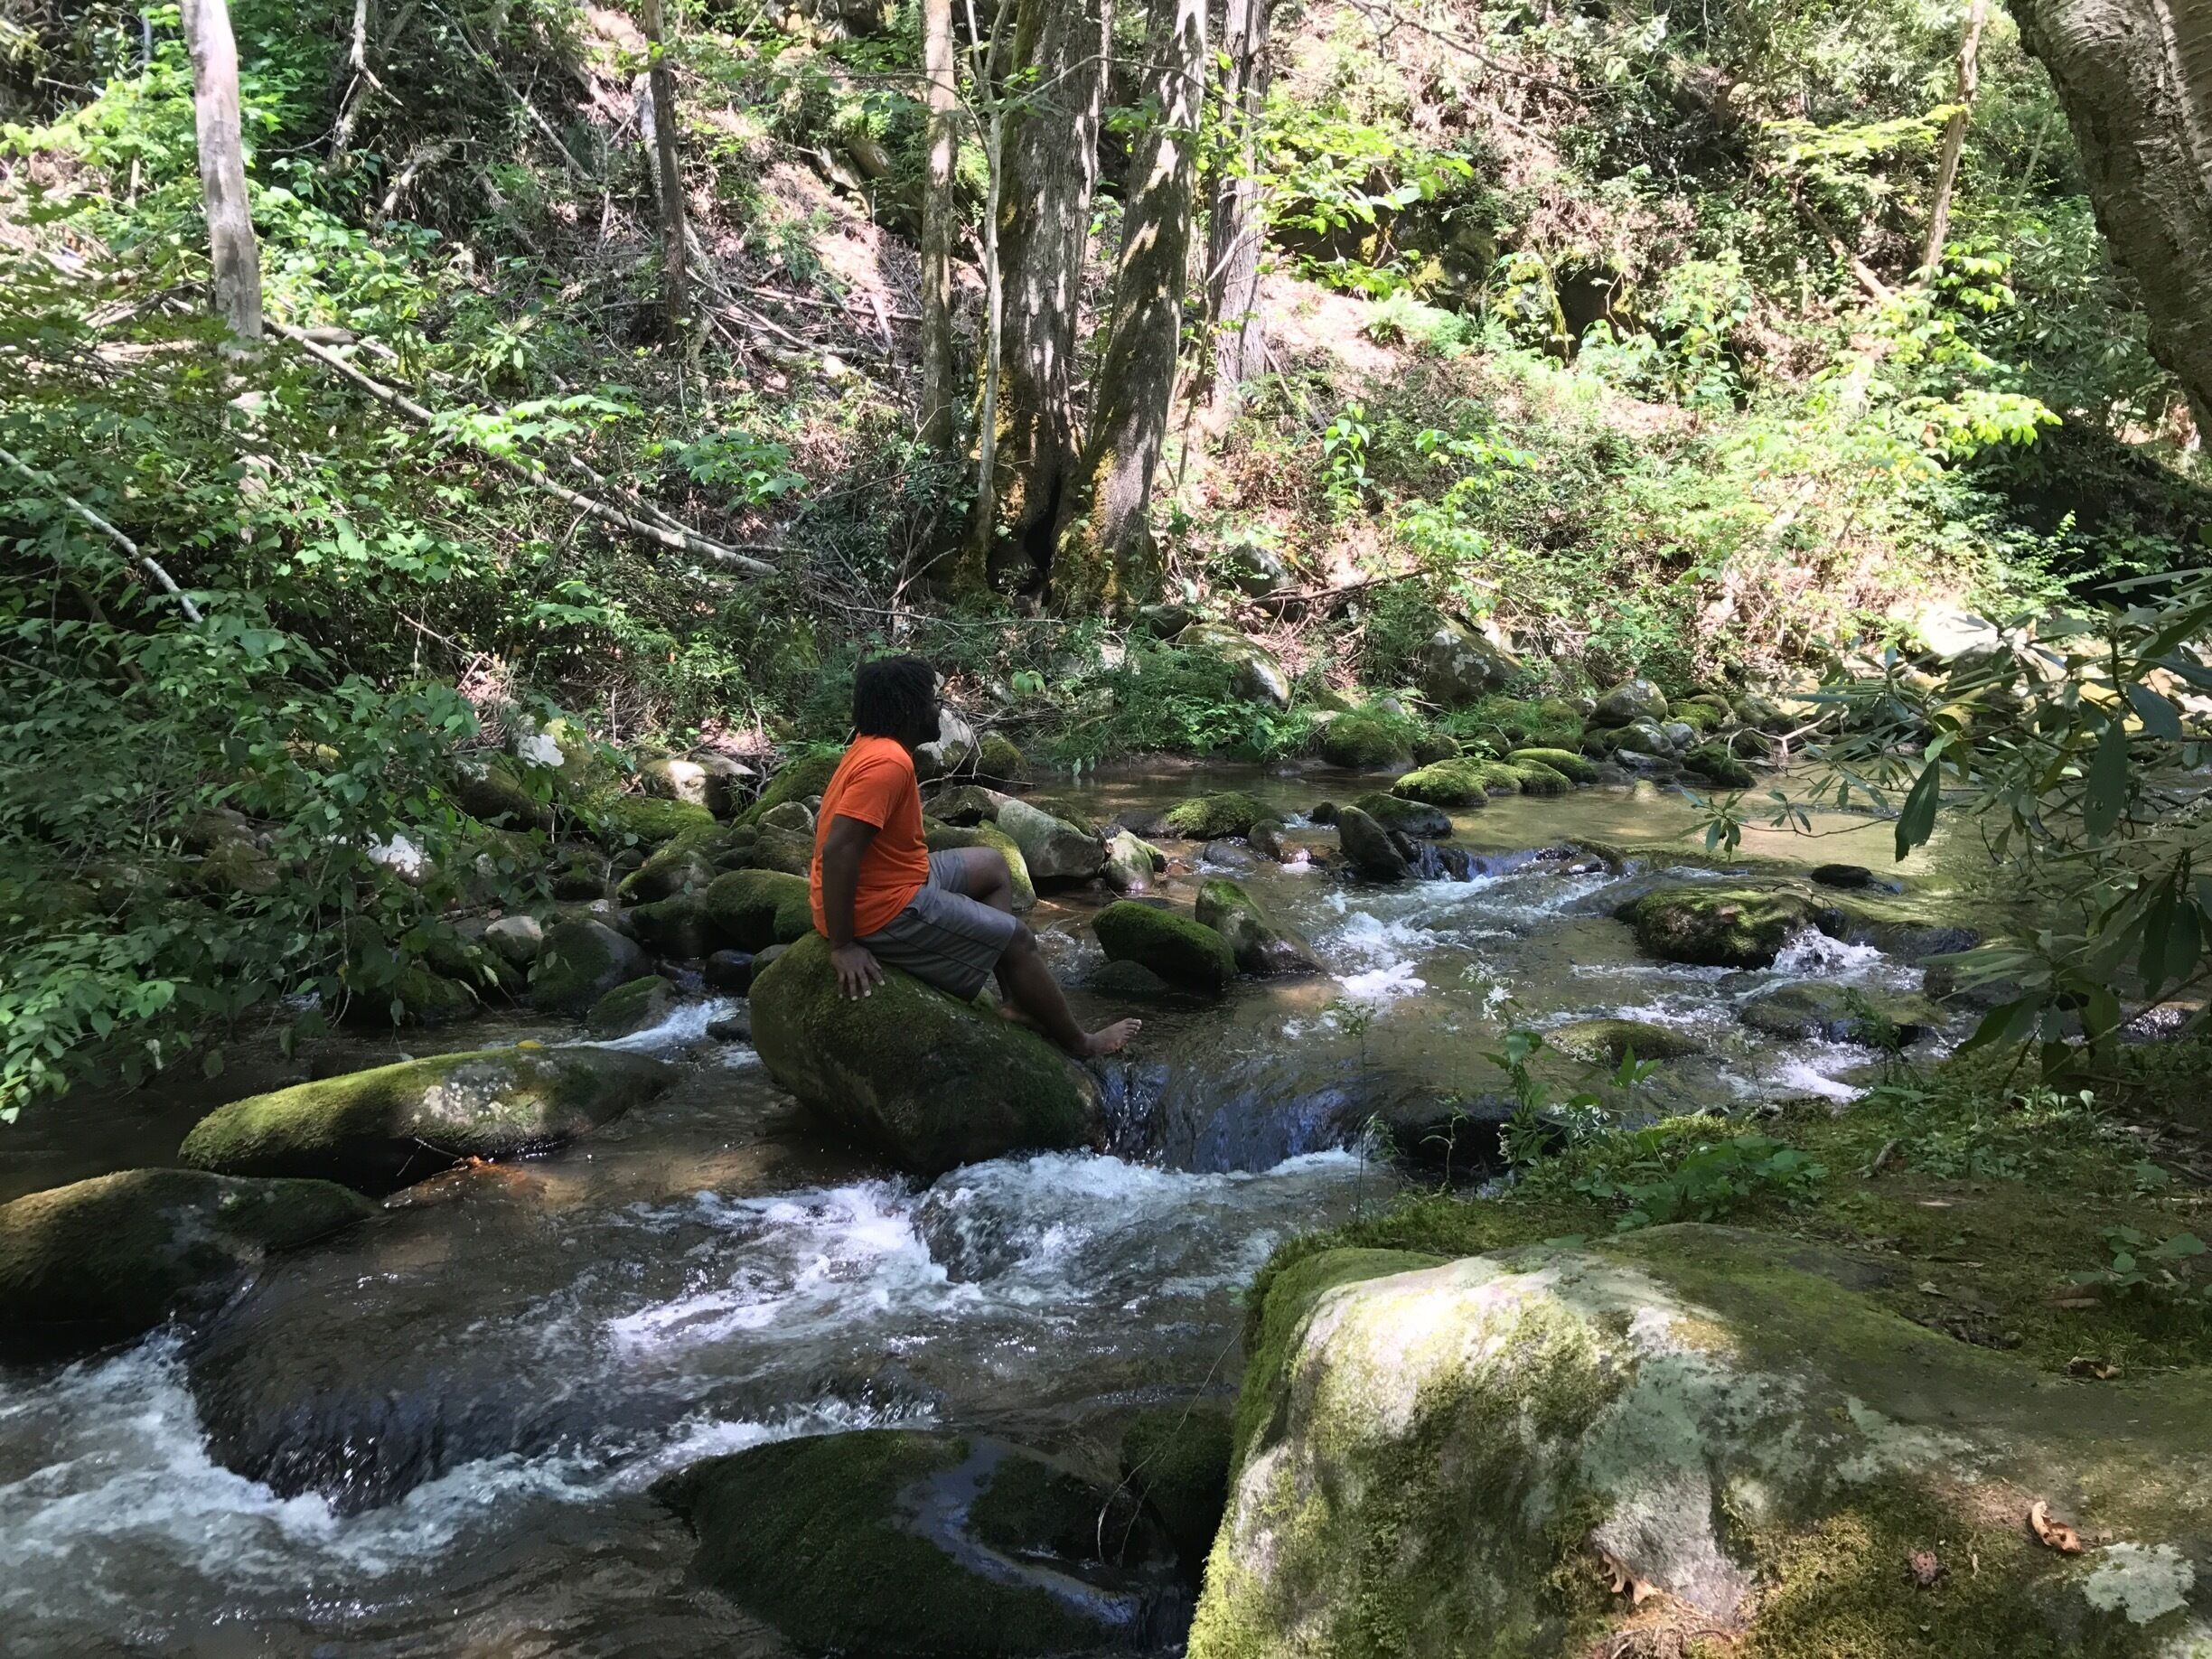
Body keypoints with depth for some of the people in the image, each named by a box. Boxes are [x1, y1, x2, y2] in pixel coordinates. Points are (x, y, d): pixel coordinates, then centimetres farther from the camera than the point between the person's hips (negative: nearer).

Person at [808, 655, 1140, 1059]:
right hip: (885, 912, -11)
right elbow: (837, 851, -31)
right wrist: (843, 946, -28)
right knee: (1017, 941, 1)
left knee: (992, 867, 23)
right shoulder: (889, 762, -25)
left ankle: (1019, 1004, 20)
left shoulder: (872, 749, 6)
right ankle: (1079, 1043, 20)